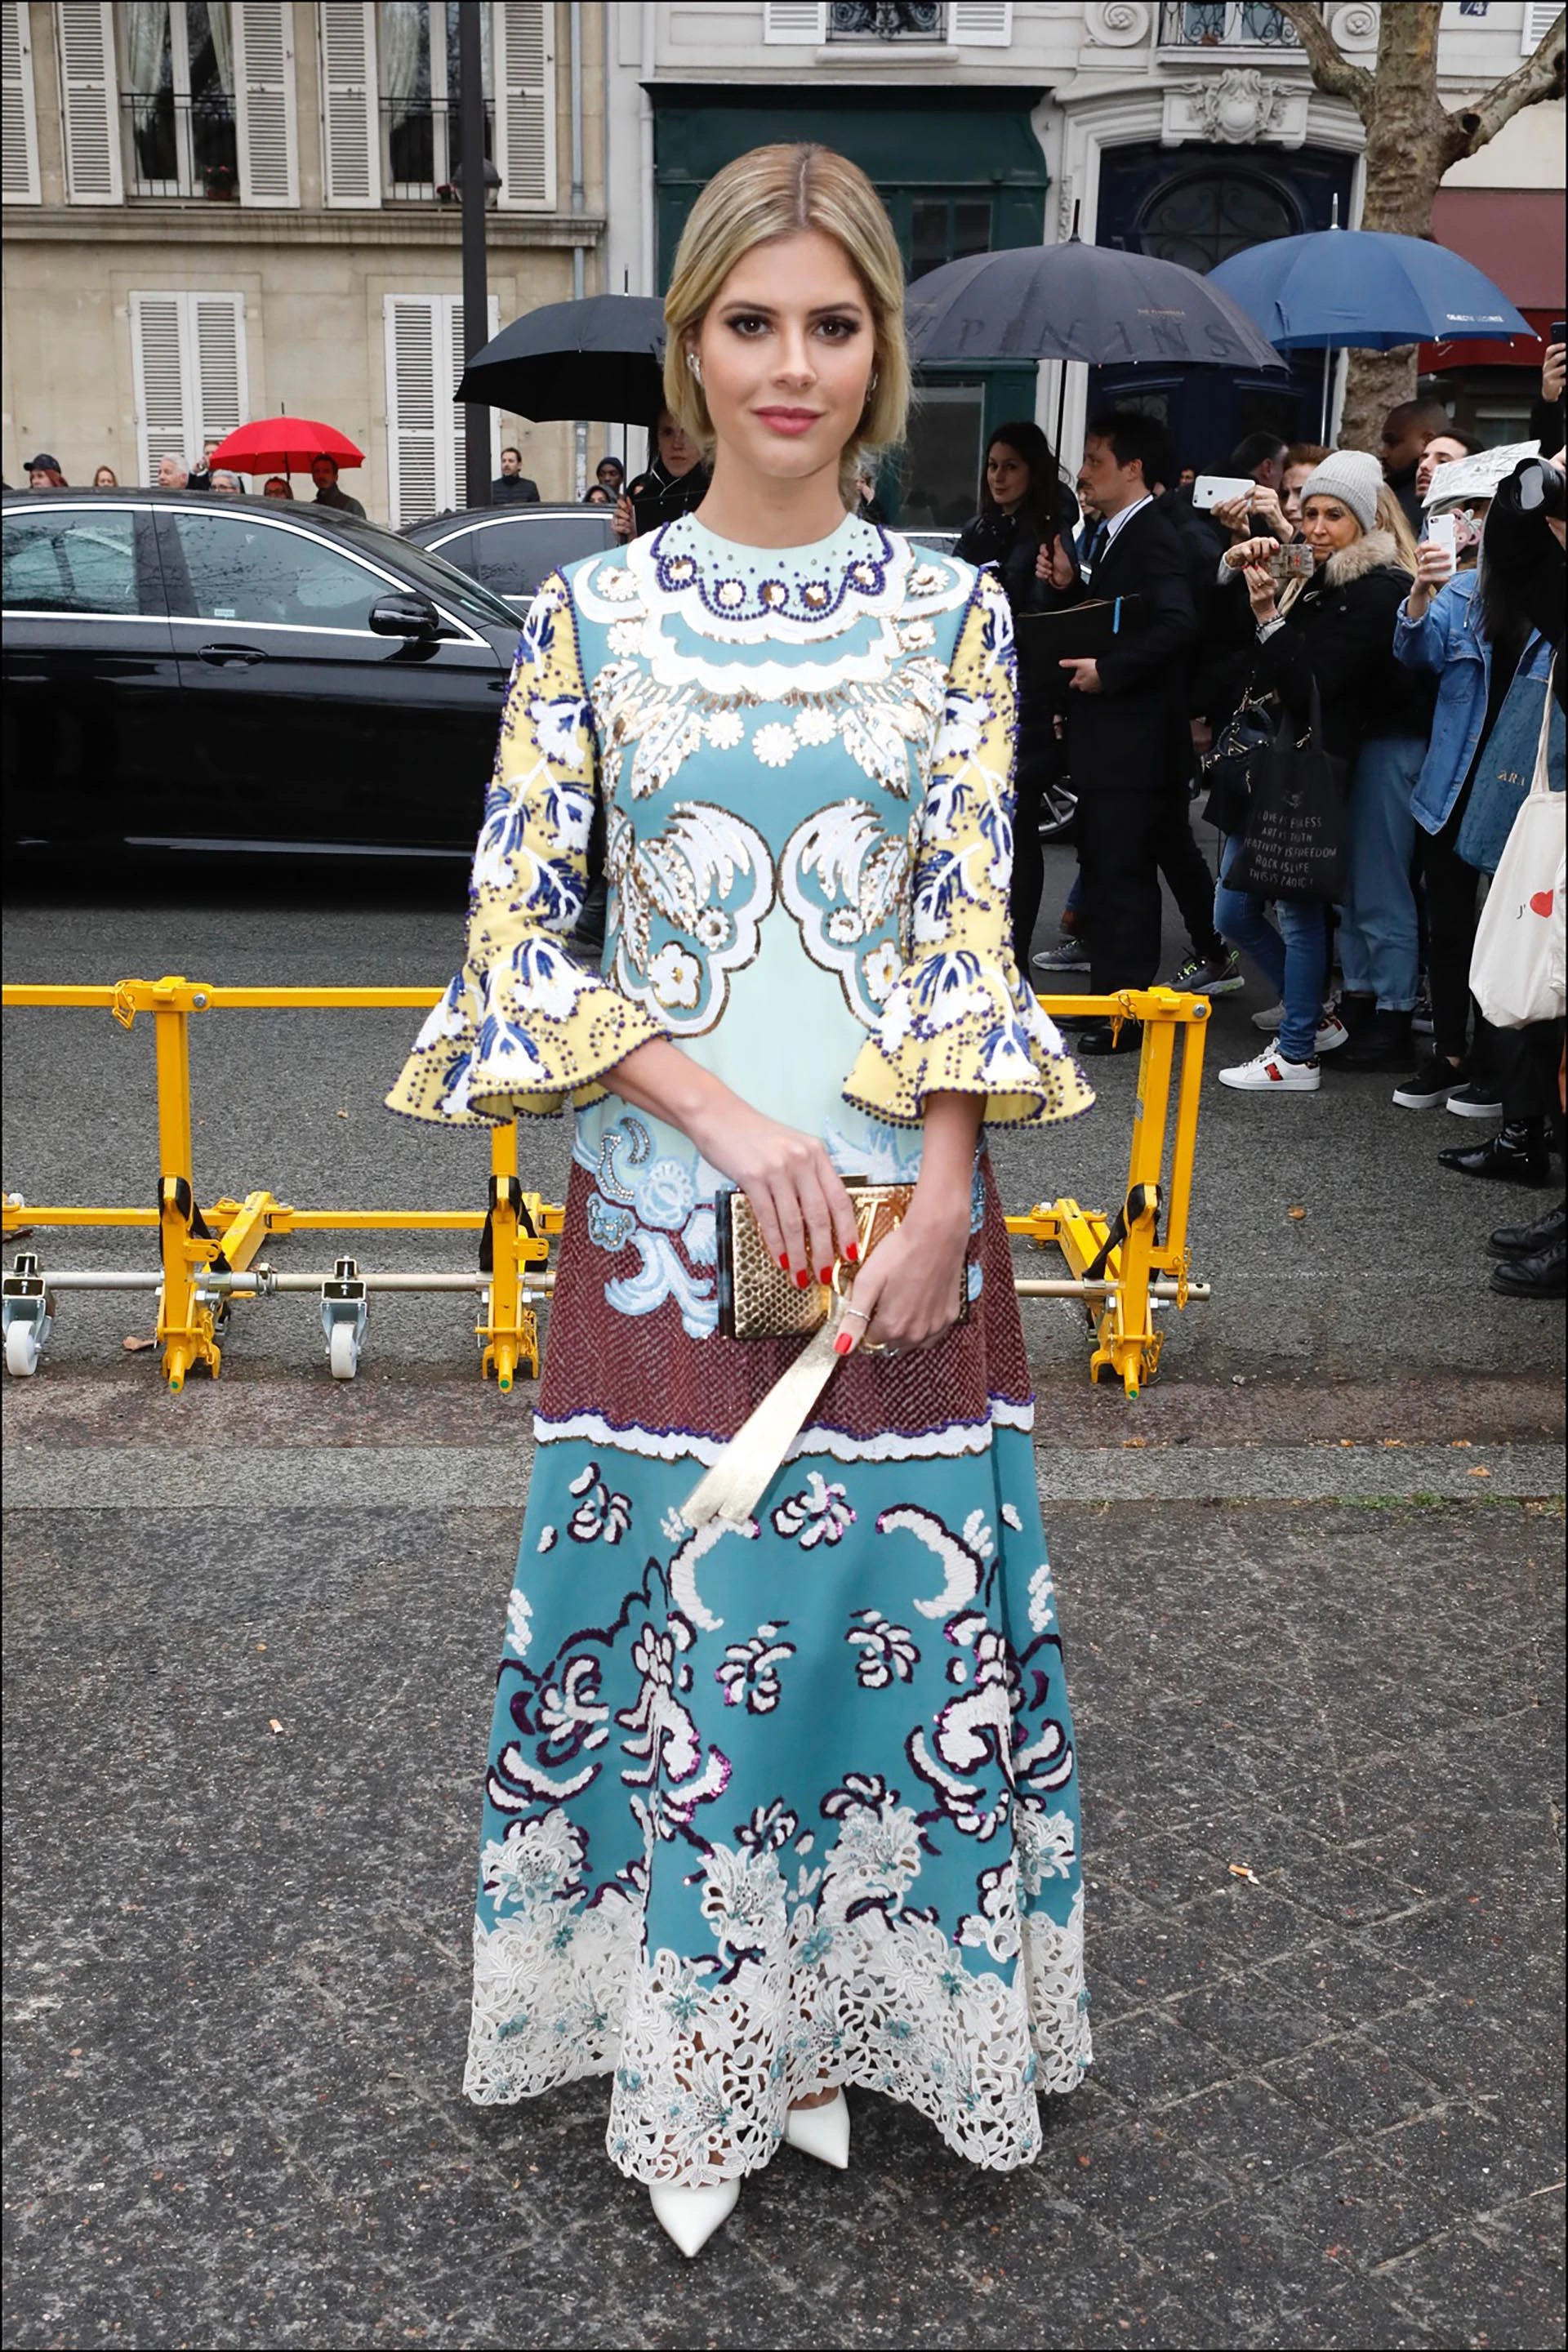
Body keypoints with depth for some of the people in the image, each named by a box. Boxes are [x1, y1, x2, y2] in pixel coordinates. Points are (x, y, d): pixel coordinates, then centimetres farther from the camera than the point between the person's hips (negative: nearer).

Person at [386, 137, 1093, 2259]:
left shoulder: (953, 613, 4)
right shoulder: (591, 611, 2)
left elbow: (973, 928, 0)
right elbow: (513, 934, -2)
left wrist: (940, 1204, -12)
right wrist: (731, 1120, -13)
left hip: (902, 1215, 1)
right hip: (661, 1211, 0)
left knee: (891, 1604, 8)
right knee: (670, 1621, 7)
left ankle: (835, 2015, 33)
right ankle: (687, 2048, 30)